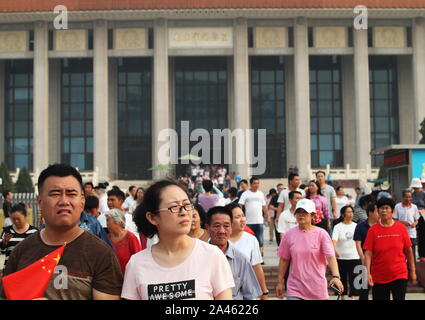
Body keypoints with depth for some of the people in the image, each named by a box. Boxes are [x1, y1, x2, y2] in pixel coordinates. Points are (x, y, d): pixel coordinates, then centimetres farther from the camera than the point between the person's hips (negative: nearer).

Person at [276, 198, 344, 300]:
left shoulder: (321, 234, -4)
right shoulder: (289, 235, 2)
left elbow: (331, 257, -14)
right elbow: (284, 260, 8)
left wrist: (336, 276, -30)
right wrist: (280, 282, 7)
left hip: (317, 288, -1)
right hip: (295, 289, 1)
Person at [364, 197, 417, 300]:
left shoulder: (401, 227, 0)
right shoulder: (373, 230, -3)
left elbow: (408, 251, 7)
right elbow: (368, 253, -7)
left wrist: (412, 271, 9)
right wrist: (368, 273, -16)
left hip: (399, 275, 0)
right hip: (378, 278, 0)